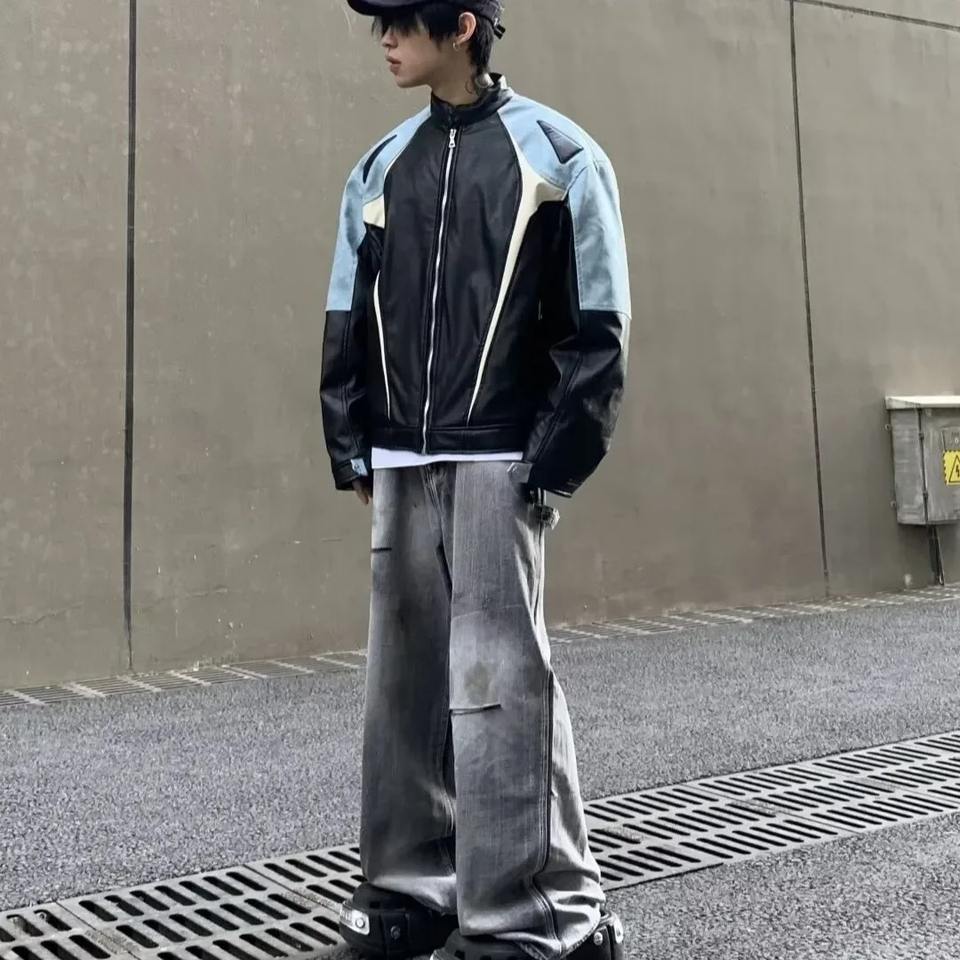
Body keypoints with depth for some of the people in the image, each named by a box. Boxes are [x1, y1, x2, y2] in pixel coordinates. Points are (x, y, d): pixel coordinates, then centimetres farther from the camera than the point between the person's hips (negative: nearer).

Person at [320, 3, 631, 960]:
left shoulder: (557, 155, 0)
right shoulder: (380, 168, 14)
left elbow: (595, 328, -4)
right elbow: (347, 322, 15)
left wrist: (556, 460, -10)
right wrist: (353, 450, 8)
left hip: (499, 462, -5)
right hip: (402, 466, 5)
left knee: (497, 682, -8)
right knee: (405, 676, 8)